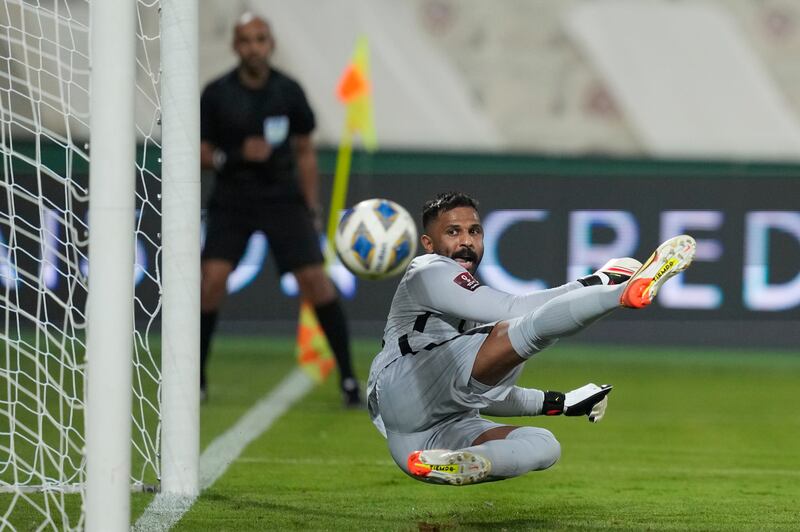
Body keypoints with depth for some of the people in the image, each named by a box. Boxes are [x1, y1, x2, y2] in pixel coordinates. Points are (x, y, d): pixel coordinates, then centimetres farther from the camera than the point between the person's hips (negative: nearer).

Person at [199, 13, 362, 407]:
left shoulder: (288, 92, -1)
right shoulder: (217, 94, -5)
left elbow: (305, 151, 9)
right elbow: (200, 153, -1)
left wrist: (311, 209, 6)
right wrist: (236, 155, -21)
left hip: (283, 197, 0)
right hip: (232, 200, 0)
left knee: (314, 278, -11)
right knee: (212, 280, -15)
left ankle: (348, 377, 0)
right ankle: (196, 379, 1)